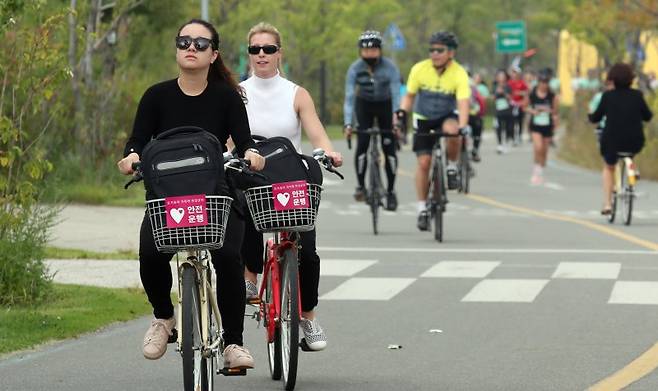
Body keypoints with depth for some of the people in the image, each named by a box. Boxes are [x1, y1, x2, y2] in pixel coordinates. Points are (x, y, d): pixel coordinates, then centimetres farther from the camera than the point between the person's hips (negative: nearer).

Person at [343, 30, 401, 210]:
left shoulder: (390, 68, -26)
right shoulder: (355, 69, -23)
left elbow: (396, 96, -29)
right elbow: (349, 97, -26)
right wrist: (348, 124, -37)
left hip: (385, 105, -1)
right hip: (364, 105, 1)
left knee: (389, 147, -8)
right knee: (362, 145, -16)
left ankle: (391, 191, 2)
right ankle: (361, 185, -5)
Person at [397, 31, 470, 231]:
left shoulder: (459, 74, -21)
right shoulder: (419, 69, -15)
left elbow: (463, 103, -31)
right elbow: (409, 96, -3)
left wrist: (462, 126, -46)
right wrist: (401, 114, -19)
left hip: (447, 116, -1)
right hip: (423, 119, 1)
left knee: (452, 131, -37)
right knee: (423, 162, -7)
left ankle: (452, 167, -9)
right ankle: (422, 209, 5)